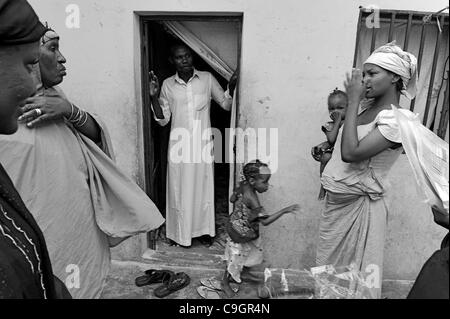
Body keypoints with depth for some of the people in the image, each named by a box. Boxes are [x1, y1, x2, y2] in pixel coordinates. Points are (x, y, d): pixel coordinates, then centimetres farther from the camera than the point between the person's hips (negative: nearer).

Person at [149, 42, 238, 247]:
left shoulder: (207, 79, 1)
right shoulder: (168, 85, 3)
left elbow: (226, 105, 3)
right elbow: (163, 120, 2)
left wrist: (231, 88, -16)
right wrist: (154, 97, -11)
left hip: (203, 144, 0)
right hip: (179, 145, 0)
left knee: (203, 187, 11)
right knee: (180, 188, 9)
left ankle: (203, 230, 30)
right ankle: (181, 232, 28)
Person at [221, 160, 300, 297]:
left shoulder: (243, 185, -12)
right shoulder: (251, 197, -37)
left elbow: (232, 199, 4)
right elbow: (265, 221, -38)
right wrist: (284, 211, -37)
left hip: (248, 230, 9)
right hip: (240, 233, -9)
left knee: (255, 250, 26)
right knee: (235, 259, 12)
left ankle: (245, 272, 51)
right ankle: (225, 283, 37)